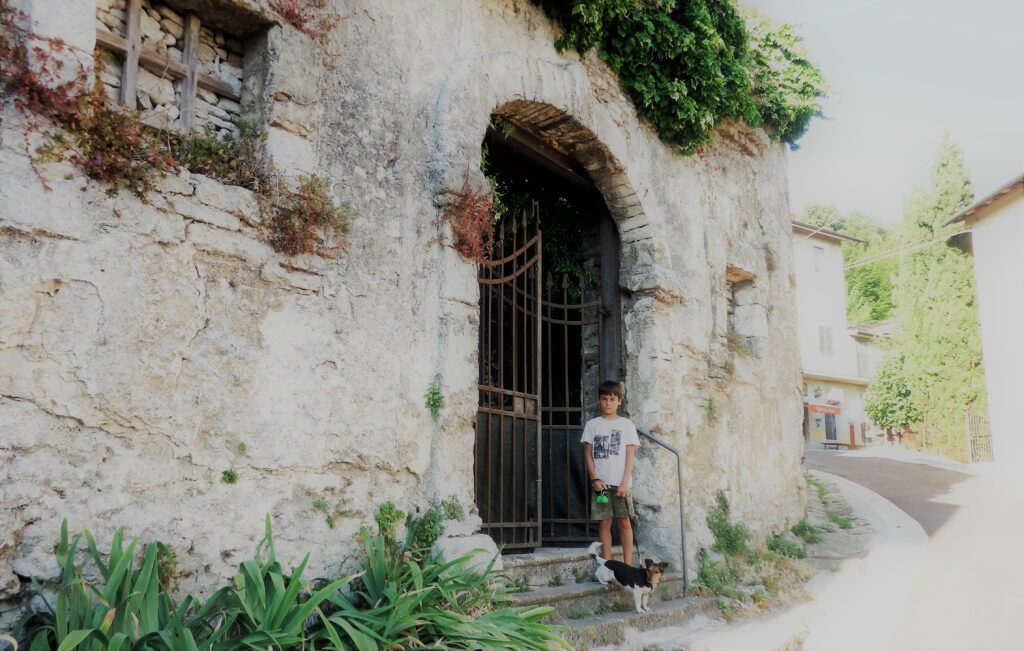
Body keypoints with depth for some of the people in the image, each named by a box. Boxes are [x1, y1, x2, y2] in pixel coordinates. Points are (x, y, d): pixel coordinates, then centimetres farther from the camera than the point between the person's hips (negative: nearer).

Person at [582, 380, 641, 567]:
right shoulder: (592, 424, 8)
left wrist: (625, 482, -8)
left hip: (621, 482, -1)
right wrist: (594, 479, -5)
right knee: (604, 523, 3)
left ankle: (628, 565, 6)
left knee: (624, 522, 0)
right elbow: (588, 454, 6)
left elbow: (630, 455, 1)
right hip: (600, 482, 1)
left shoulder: (626, 424, 5)